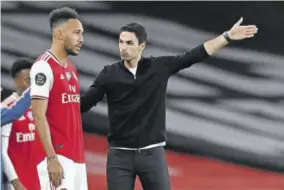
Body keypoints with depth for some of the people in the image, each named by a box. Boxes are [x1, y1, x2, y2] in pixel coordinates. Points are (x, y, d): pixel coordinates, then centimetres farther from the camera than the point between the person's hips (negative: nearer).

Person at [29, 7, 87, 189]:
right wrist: (51, 158, -21)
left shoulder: (72, 69, 16)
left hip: (77, 156, 9)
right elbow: (39, 115, -16)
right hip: (58, 156, -9)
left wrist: (80, 153, 17)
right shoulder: (44, 67, -11)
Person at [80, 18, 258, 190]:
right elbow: (83, 103, -5)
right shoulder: (109, 74, -2)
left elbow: (194, 56, -2)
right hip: (120, 155, 0)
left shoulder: (160, 67, -1)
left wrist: (228, 36, -6)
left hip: (152, 153, 0)